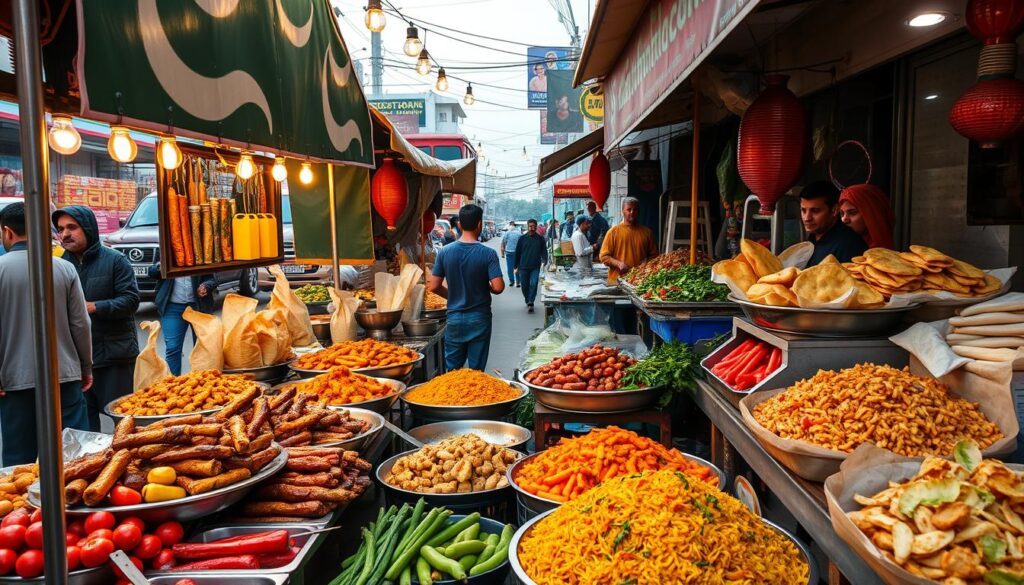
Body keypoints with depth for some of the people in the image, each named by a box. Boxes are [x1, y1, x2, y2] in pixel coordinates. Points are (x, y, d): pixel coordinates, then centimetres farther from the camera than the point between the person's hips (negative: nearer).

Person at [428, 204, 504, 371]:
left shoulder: (445, 252, -5)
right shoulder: (488, 254, -12)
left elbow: (433, 287, -4)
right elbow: (498, 287, -18)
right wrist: (486, 288, 4)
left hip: (454, 318, 2)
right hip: (479, 319, -2)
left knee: (452, 369, 14)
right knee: (476, 370, 9)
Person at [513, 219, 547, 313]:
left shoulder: (540, 239, 2)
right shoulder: (522, 239, 3)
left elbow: (544, 252, 7)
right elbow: (517, 252, 7)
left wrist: (544, 262, -6)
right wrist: (516, 266, 7)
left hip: (535, 267, -1)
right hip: (523, 266, 1)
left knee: (533, 284, -15)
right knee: (524, 285, 7)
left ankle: (530, 303, -13)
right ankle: (527, 301, 26)